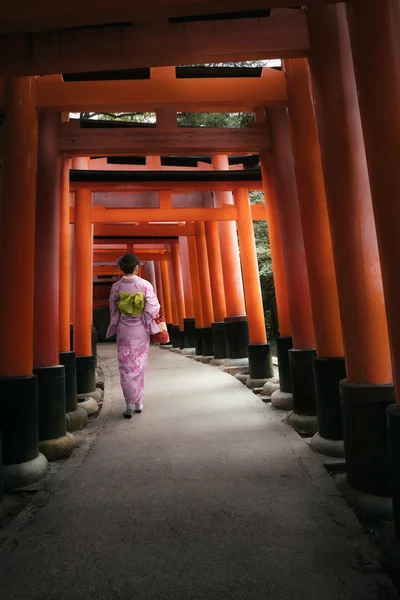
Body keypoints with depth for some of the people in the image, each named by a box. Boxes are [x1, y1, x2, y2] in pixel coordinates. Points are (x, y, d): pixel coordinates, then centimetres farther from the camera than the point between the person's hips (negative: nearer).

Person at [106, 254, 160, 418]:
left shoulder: (116, 287, -5)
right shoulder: (145, 285, -9)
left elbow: (113, 311, 3)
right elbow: (152, 308, -9)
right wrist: (150, 324, 10)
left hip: (124, 331, 0)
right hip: (141, 331, 0)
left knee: (126, 367, 7)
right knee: (140, 366, 13)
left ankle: (130, 403, 0)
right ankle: (138, 402, 21)